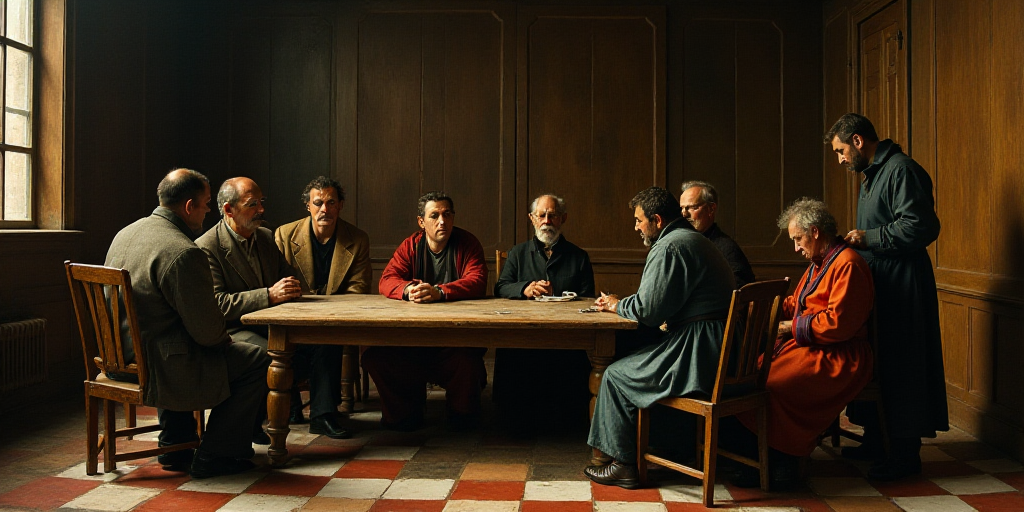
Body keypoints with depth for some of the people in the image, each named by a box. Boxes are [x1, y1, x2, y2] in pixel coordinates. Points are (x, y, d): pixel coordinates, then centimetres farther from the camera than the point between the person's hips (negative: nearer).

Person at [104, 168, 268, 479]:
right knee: (257, 363, 0)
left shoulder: (124, 234, 8)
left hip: (119, 359, 10)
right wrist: (224, 340, 3)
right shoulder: (183, 252, -23)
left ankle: (176, 446, 38)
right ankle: (214, 456, 8)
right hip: (156, 366, -10)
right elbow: (206, 330, -21)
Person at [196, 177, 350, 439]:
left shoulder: (267, 237, 14)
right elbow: (216, 304, -19)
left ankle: (322, 415, -9)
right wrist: (269, 295, -27)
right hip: (233, 329, -7)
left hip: (271, 324, 7)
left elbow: (289, 276, 22)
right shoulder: (206, 247, -9)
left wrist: (291, 287, -4)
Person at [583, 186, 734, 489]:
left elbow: (648, 310, -17)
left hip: (697, 352, -11)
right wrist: (621, 304, 17)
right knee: (633, 358, 21)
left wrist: (617, 306, 2)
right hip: (719, 350, 11)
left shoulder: (669, 247, -15)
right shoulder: (694, 240, 19)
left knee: (616, 375, 0)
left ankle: (623, 465, 8)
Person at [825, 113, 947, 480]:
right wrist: (857, 242, 12)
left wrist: (868, 237, -16)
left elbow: (922, 227, -22)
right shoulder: (871, 175, 19)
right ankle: (876, 440, 24)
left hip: (901, 286, -10)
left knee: (898, 365, -5)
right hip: (876, 284, 10)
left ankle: (906, 453, 4)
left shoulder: (901, 170, -14)